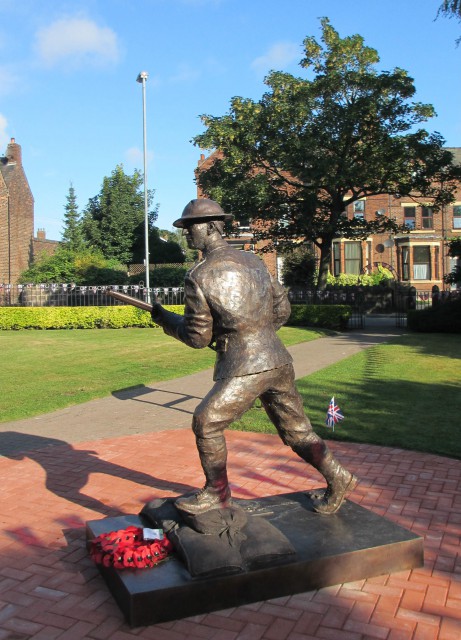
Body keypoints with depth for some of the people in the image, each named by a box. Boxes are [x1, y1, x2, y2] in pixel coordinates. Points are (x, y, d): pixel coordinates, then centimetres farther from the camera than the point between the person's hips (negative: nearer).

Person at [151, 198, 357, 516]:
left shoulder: (199, 276, -8)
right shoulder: (253, 260, 12)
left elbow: (198, 337, -3)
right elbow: (282, 309, 16)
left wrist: (165, 319, 12)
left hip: (246, 367, -7)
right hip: (278, 359, 8)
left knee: (206, 422, 8)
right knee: (295, 429, 19)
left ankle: (217, 493, 19)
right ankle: (337, 478, 25)